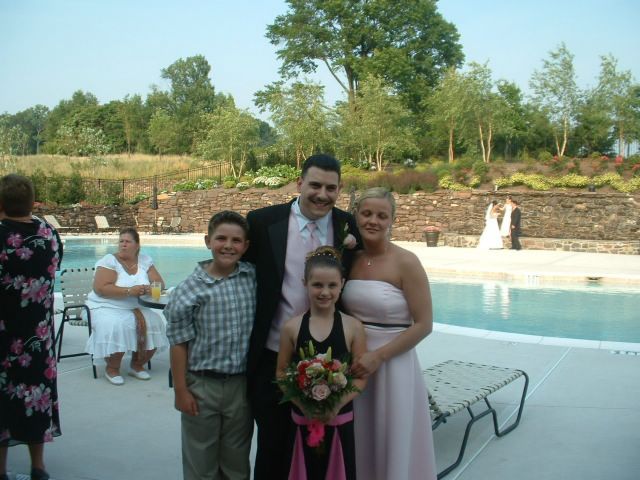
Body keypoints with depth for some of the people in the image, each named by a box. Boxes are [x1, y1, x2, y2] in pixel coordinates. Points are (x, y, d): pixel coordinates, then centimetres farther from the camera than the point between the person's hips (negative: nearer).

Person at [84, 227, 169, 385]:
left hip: (134, 308, 5)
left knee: (154, 324, -20)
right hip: (106, 308, -4)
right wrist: (129, 291, -28)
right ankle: (112, 369, -8)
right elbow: (100, 288, -20)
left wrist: (149, 289, -21)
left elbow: (160, 284, 3)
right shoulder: (109, 261, -8)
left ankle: (137, 365, 1)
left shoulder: (145, 260, 5)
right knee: (116, 327, -33)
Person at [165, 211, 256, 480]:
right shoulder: (189, 290, -12)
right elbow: (179, 343, -8)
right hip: (201, 386, -3)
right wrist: (181, 390, -7)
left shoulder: (253, 278, -3)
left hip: (241, 384, 3)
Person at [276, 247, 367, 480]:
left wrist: (338, 405, -18)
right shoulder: (292, 327, -4)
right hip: (303, 419, 1)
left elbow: (361, 377, -3)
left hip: (340, 419, 0)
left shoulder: (353, 327, -6)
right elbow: (281, 373, 0)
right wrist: (303, 405, -14)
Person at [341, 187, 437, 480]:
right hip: (354, 363, 5)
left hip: (392, 365, -4)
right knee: (359, 446, 16)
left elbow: (423, 325, -12)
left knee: (393, 445, 10)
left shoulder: (405, 262, -12)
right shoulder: (350, 259, 3)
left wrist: (378, 356, -17)